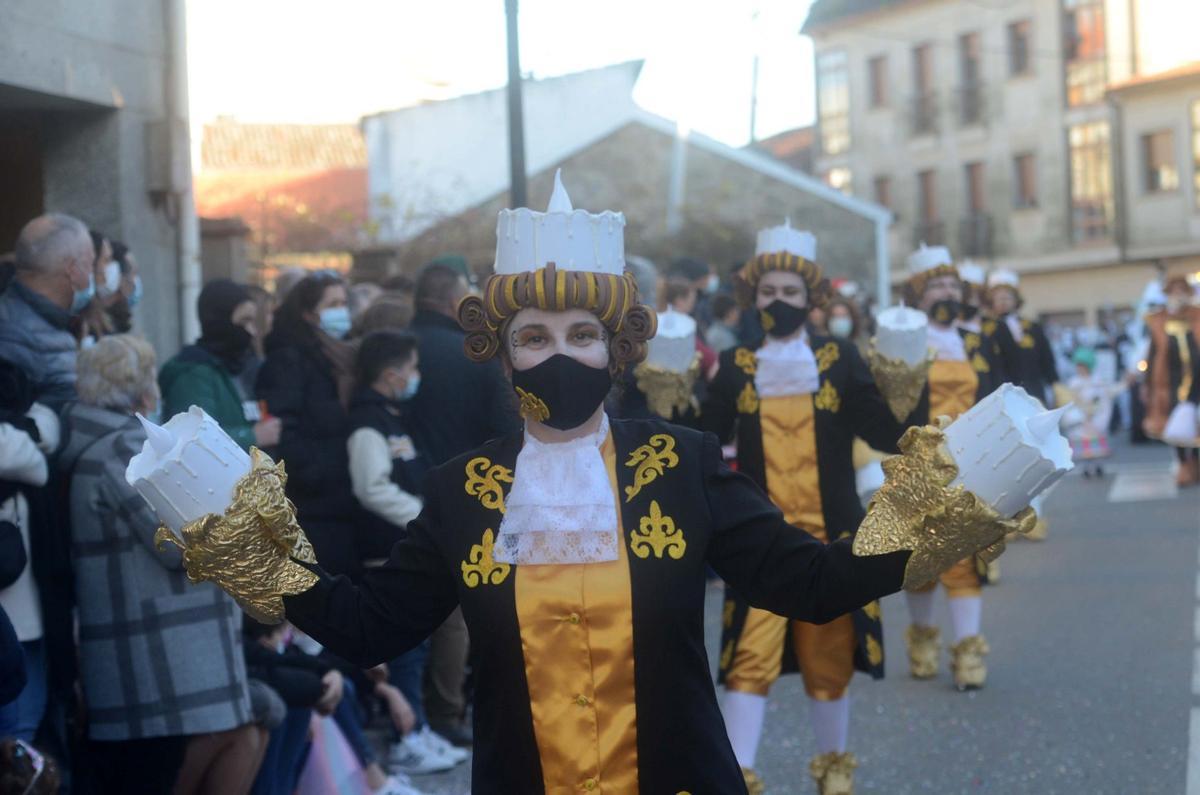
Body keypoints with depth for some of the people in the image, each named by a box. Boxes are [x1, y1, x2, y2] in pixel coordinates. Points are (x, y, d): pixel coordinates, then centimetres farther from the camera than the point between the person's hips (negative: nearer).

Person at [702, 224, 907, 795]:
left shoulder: (840, 358, 2)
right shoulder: (736, 365, 3)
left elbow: (888, 436, -3)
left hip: (831, 536, 1)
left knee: (829, 658, 12)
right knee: (750, 658, -9)